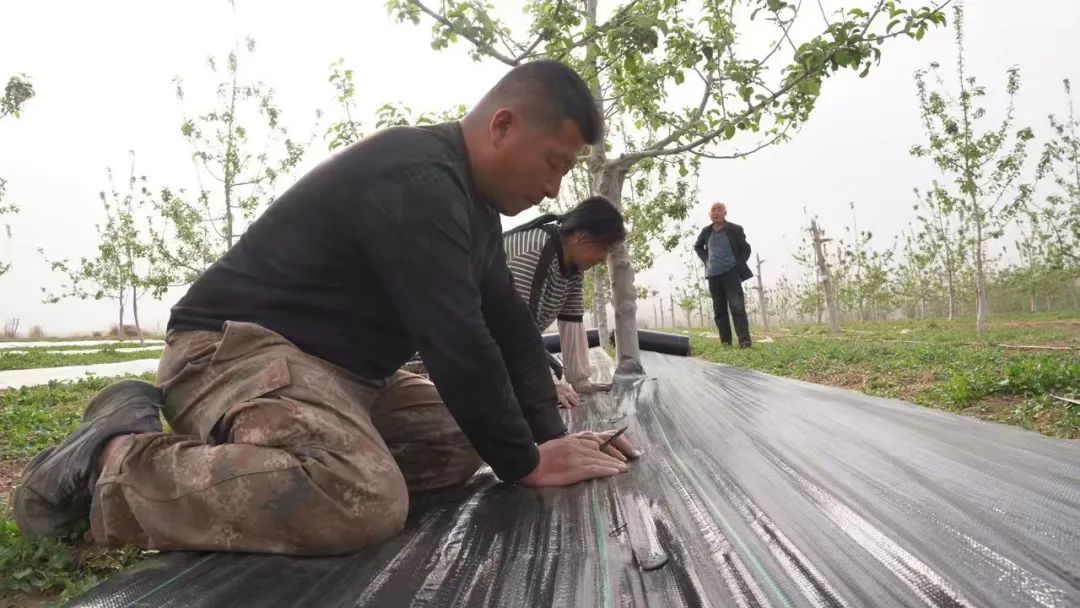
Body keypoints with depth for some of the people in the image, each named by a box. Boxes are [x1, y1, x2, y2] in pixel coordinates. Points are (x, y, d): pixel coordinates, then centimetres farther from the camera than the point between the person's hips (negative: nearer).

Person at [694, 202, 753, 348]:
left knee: (737, 307, -13)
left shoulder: (735, 229, 0)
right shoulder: (706, 231, 9)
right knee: (719, 310, 6)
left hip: (731, 273, -4)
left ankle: (744, 342, -16)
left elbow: (746, 249, 6)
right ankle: (725, 342, 11)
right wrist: (706, 260, 11)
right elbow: (697, 247, 27)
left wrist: (738, 265, -7)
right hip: (713, 275, 4)